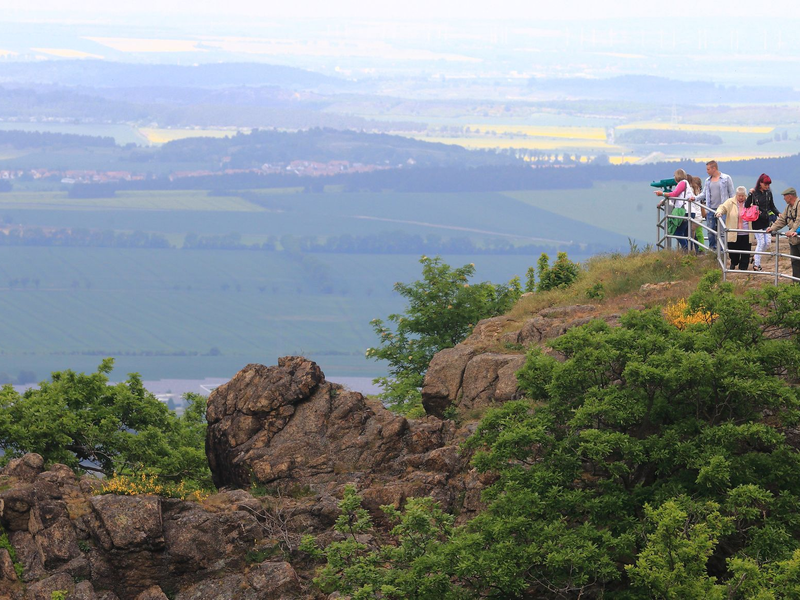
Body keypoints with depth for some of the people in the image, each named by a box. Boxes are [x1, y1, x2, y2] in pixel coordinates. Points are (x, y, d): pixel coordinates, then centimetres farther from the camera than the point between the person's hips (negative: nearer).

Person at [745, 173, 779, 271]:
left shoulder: (768, 193, 3)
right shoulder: (754, 193, -10)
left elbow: (772, 207, 12)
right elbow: (746, 206, -12)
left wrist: (779, 214, -4)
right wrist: (750, 195, -25)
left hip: (766, 221, 5)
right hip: (757, 222, -5)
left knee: (767, 242, 4)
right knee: (761, 242, -6)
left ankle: (755, 258, 26)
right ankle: (756, 265, 5)